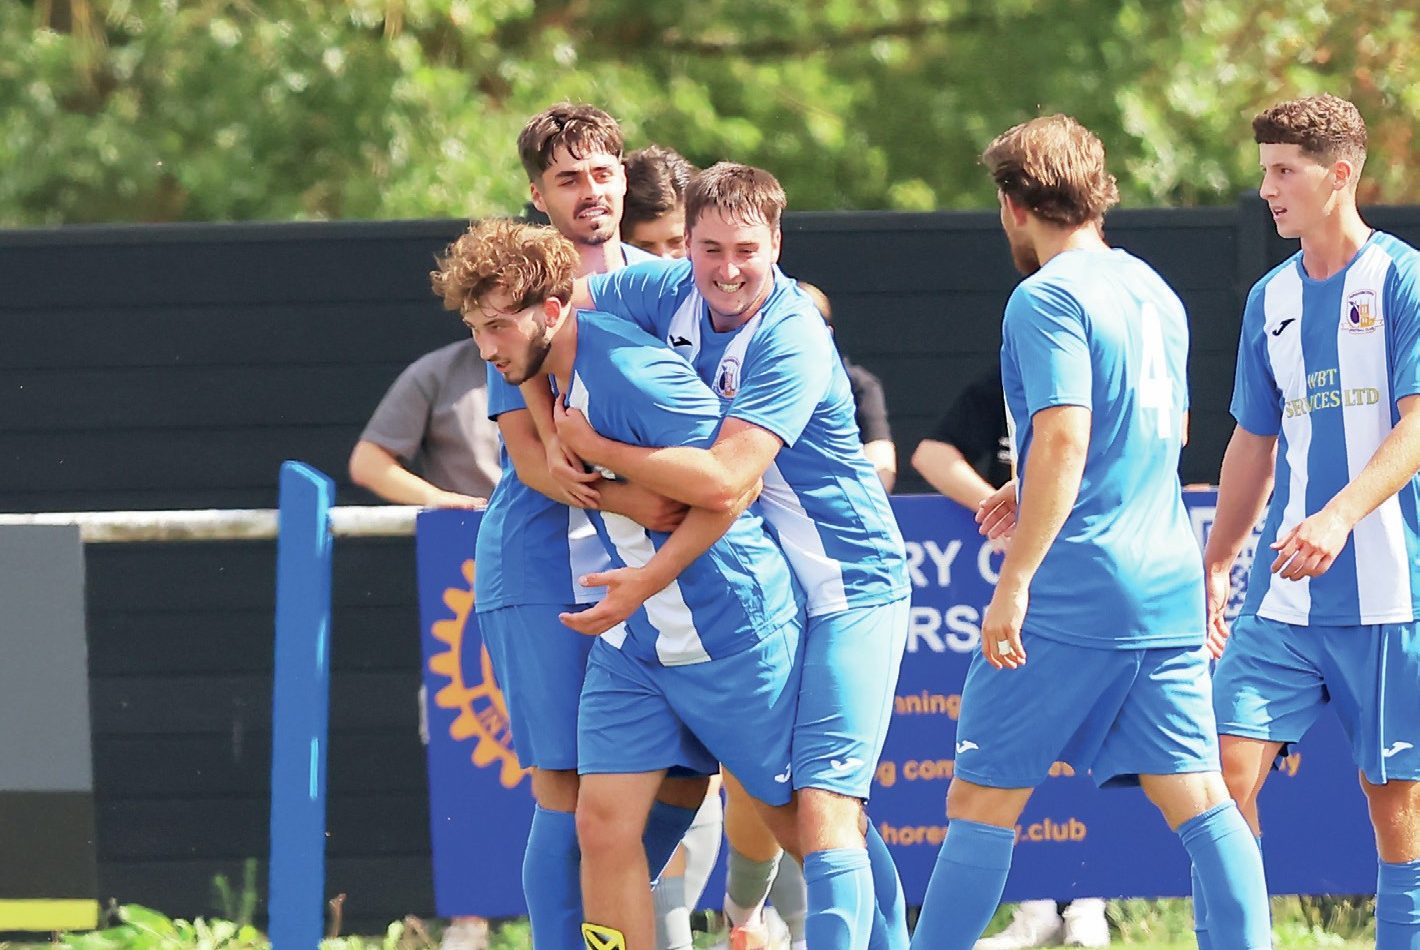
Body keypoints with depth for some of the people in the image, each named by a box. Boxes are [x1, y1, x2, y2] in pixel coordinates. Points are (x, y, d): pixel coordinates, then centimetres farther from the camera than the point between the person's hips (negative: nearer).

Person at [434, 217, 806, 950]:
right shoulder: (548, 373, 2)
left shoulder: (629, 370, -24)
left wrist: (649, 579, -21)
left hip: (729, 632, -8)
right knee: (604, 823, -4)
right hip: (629, 644, 8)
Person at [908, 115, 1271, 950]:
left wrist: (1014, 580, -21)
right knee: (1195, 796, 4)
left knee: (984, 798, -2)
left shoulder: (1047, 299, -10)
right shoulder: (1155, 293, 16)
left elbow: (1063, 438, -21)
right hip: (1169, 589, 8)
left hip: (1072, 597, -8)